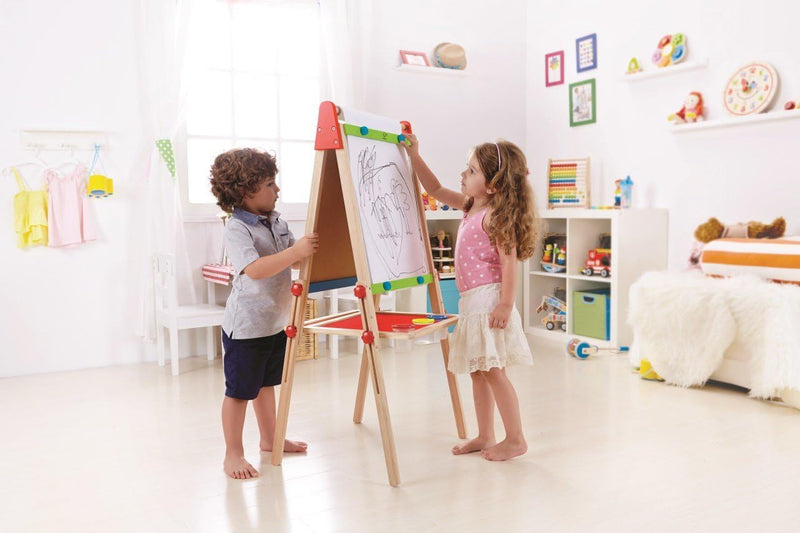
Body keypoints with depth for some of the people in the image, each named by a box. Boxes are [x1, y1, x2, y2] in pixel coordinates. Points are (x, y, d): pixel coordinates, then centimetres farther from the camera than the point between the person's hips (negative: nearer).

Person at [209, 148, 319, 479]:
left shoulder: (276, 221, 6)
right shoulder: (236, 230, -19)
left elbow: (297, 261, 14)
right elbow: (255, 269, -33)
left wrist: (315, 250, -3)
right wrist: (296, 251, -36)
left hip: (276, 320, 8)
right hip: (246, 325, -8)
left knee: (266, 383, 22)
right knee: (239, 390, 3)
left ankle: (269, 439, 38)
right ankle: (233, 454, 16)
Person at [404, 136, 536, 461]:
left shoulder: (495, 216, -14)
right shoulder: (470, 205, 13)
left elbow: (509, 261, -19)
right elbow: (436, 190, 22)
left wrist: (506, 304, -22)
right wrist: (414, 156, 16)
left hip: (489, 298, -10)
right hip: (471, 300, 10)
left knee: (492, 370, -5)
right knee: (477, 371, 14)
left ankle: (515, 439, 7)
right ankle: (485, 437, 24)